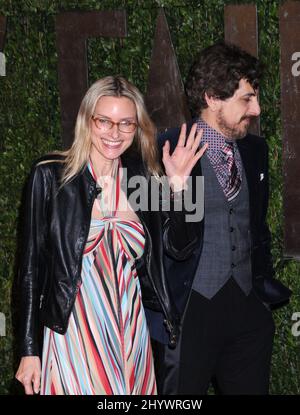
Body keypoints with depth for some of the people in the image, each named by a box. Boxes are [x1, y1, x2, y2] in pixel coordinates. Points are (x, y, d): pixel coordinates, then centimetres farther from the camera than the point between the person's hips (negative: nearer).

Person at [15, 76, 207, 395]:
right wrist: (29, 351, -5)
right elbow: (32, 265, -4)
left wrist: (177, 184, -9)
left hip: (130, 333, 3)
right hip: (73, 332, -3)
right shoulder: (50, 175, -6)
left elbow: (180, 248, 2)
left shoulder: (144, 176, 5)